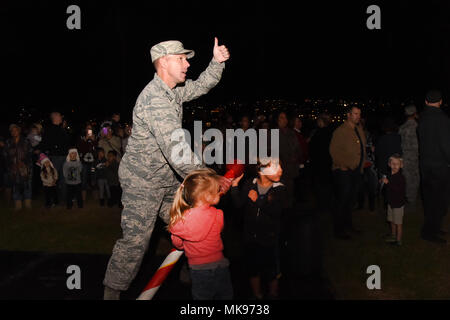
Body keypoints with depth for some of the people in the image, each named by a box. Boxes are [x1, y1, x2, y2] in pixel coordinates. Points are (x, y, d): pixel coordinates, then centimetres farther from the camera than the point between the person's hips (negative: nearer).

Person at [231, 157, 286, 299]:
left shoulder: (280, 189, -8)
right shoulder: (250, 185, -2)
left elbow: (275, 211, -20)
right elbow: (239, 204, -12)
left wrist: (258, 200, -20)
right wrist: (234, 185, -21)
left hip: (270, 240, -2)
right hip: (251, 238, 2)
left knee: (271, 274, 8)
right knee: (253, 272, 18)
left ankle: (272, 295, 31)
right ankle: (257, 296, 39)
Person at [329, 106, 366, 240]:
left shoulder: (359, 129, 13)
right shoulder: (340, 131, -12)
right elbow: (334, 151, -16)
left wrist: (361, 166, 14)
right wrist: (347, 164, -16)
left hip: (356, 171, 8)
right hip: (344, 172, -8)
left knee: (351, 200, 17)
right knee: (342, 201, -2)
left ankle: (348, 225, 31)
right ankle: (338, 230, 6)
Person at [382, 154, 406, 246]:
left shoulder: (400, 177, -19)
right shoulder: (389, 175, 6)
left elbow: (399, 189, -31)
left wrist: (388, 183, -33)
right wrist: (383, 182, 5)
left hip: (398, 203, -8)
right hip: (390, 201, 8)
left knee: (398, 223, 1)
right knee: (392, 221, 19)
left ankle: (398, 240, 9)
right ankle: (393, 236, 33)